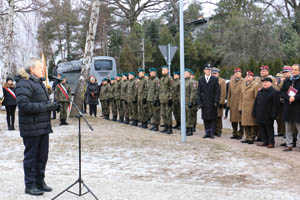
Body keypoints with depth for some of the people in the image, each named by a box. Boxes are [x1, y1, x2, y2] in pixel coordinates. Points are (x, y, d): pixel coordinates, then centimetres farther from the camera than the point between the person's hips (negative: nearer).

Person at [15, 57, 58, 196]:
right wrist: (46, 106, -23)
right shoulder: (24, 84, -14)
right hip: (31, 128, -9)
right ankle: (30, 185, 13)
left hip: (43, 127, 9)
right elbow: (23, 105, -24)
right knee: (31, 157, 2)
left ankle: (40, 182, 28)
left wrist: (52, 105, 7)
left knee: (42, 156, 15)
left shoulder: (39, 82, 18)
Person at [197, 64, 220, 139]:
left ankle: (212, 133, 6)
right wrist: (199, 102, -1)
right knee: (205, 118, 5)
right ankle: (207, 133, 13)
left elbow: (217, 92, -2)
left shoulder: (215, 79, 1)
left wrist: (216, 102, -11)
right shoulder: (201, 79, 8)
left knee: (213, 118, 0)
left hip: (212, 103, -2)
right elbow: (199, 92, 7)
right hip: (204, 103, 2)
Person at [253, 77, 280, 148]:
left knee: (269, 129, 1)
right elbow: (256, 102, 17)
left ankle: (271, 142, 10)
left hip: (268, 116, -6)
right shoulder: (260, 92, 14)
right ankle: (265, 142, 18)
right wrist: (254, 113, 11)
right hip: (260, 115, 7)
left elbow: (276, 105, -11)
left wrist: (273, 115, -16)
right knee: (262, 129, 10)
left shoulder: (275, 92, -7)